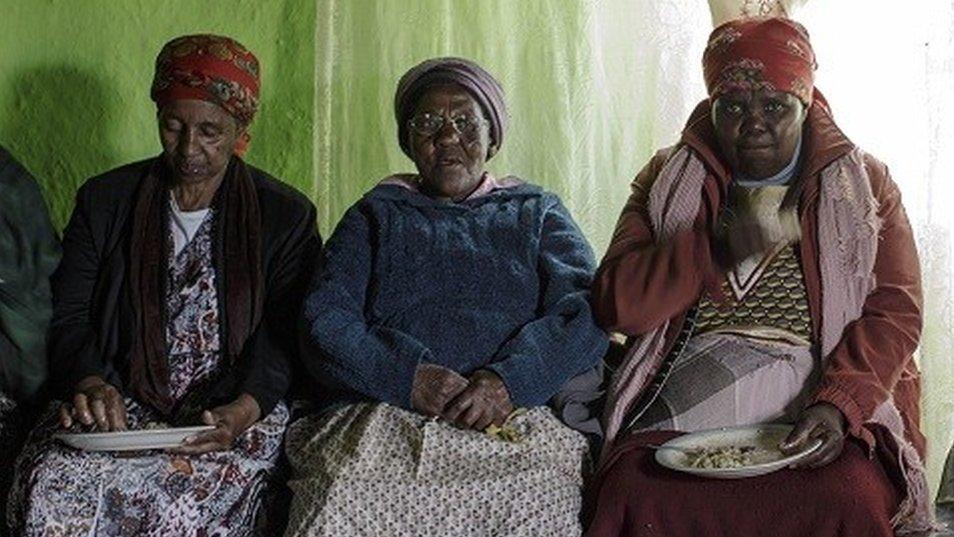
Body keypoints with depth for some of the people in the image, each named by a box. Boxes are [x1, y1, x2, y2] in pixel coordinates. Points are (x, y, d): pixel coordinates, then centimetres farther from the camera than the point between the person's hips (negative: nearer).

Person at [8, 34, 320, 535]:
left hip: (232, 415, -2)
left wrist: (242, 411, -22)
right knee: (50, 486, -29)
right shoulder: (104, 201, 12)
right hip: (116, 406, 2)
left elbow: (284, 342, -2)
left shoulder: (287, 217, 5)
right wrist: (90, 384, -16)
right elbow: (68, 316, 6)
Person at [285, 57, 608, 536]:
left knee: (534, 498, -32)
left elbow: (586, 309, 5)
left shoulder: (535, 214, 22)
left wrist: (509, 380, -14)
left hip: (510, 426, 0)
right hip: (379, 421, 0)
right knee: (344, 498, -32)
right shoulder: (376, 216, 23)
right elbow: (323, 322, 7)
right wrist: (408, 377, -11)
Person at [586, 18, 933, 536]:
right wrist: (720, 242, -13)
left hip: (823, 413, 0)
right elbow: (617, 305, -1)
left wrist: (838, 406, -16)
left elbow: (894, 311, 2)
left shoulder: (864, 183, 11)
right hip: (681, 417, 1)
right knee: (635, 495, -28)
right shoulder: (667, 181, 11)